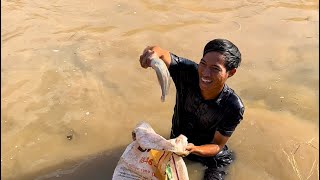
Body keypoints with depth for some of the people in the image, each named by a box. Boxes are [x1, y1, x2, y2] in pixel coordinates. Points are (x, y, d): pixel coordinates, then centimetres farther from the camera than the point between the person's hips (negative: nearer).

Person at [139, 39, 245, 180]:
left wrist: (194, 149, -42)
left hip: (208, 151, -2)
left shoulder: (234, 108, -31)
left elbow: (217, 145, -21)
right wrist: (155, 51, -63)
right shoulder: (188, 72, -29)